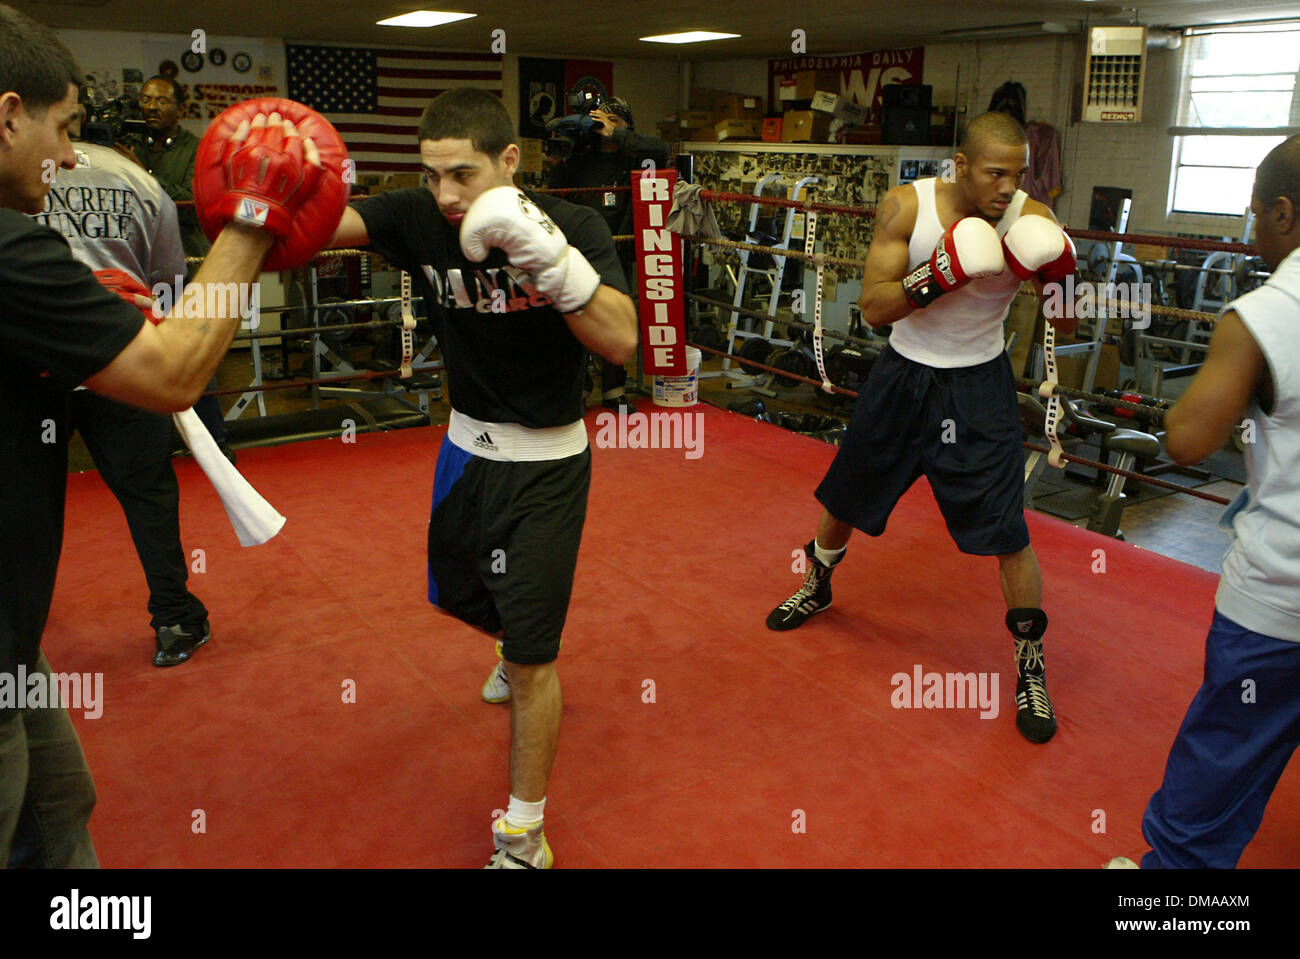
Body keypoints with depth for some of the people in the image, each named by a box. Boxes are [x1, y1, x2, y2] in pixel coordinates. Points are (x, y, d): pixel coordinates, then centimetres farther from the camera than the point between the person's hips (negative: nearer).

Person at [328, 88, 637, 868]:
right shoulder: (420, 219, -11)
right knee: (457, 594, 26)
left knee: (533, 656, -3)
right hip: (467, 445, 5)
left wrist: (545, 253, -42)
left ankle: (524, 839, 16)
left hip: (547, 463, -5)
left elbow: (621, 342, -32)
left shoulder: (572, 226, -19)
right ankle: (519, 639, 63)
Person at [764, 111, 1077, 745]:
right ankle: (817, 587, 48)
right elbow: (873, 308, -20)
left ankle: (1032, 667, 13)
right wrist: (936, 277, -36)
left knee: (1007, 531, -7)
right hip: (903, 376, 2)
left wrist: (1059, 276, -31)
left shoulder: (1031, 218, -14)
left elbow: (1066, 325, -11)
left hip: (978, 388, -1)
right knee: (845, 499, 18)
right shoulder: (907, 206, -15)